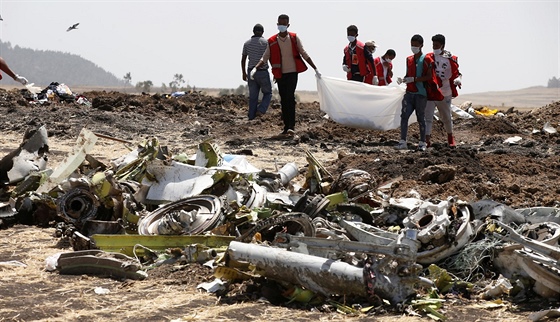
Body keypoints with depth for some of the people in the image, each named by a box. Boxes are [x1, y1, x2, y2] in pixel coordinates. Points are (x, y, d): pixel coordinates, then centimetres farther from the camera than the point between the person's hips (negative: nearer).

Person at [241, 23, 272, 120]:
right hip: (263, 72, -4)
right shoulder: (266, 42, -8)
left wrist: (244, 73, 18)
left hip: (251, 72, 4)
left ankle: (252, 117, 7)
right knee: (268, 93, 11)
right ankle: (260, 111, -9)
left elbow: (243, 60, 9)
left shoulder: (247, 43, 5)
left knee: (253, 97, 9)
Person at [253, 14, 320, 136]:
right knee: (284, 101, 6)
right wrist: (255, 68, -12)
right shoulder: (272, 41, 3)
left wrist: (315, 69, 4)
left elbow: (304, 54, 5)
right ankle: (286, 127, 11)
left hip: (292, 73, -3)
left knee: (290, 98, -16)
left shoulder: (294, 38, 0)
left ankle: (291, 127, -22)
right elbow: (264, 58, 5)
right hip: (280, 75, 3)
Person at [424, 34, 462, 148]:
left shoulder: (451, 59, -3)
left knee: (447, 117, 15)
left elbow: (457, 73, 3)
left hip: (445, 94, 0)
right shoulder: (428, 57, 3)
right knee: (428, 116, -12)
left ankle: (450, 138, 34)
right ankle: (427, 140, -13)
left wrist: (457, 80, -20)